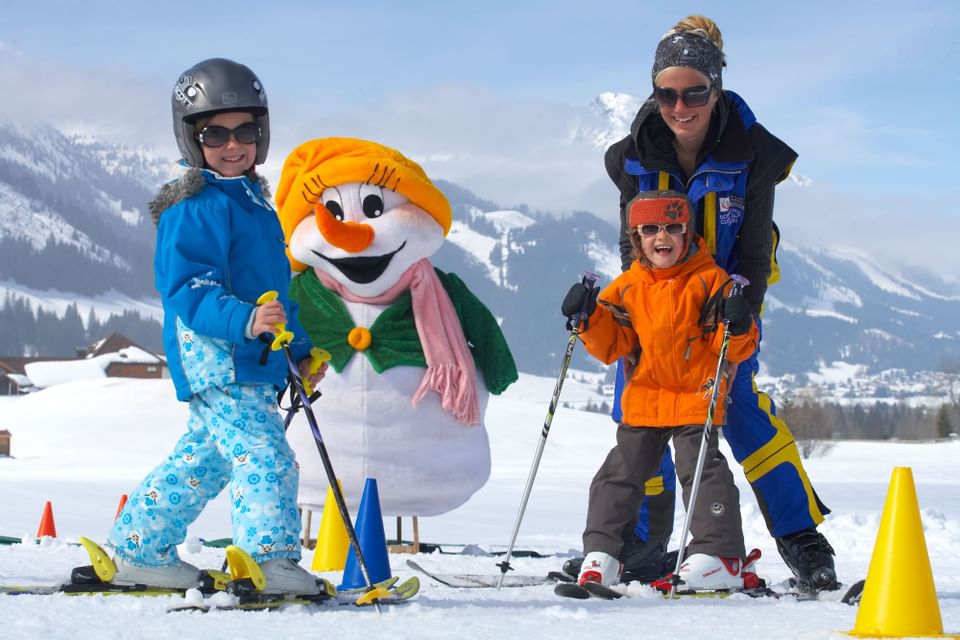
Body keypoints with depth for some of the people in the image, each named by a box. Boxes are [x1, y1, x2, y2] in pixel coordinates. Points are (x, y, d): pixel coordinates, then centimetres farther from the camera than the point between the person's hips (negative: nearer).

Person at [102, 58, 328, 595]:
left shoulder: (254, 201, 18)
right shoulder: (194, 210, -12)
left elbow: (277, 285, 27)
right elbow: (186, 289, -21)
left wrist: (302, 349, 25)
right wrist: (244, 320, -35)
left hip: (252, 360, 10)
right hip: (215, 358, -10)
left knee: (205, 459, 15)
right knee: (265, 457, -17)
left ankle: (139, 549, 24)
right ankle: (269, 558, -19)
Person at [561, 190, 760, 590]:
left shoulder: (709, 280, -4)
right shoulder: (628, 287, 7)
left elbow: (736, 349, -4)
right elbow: (612, 346, 9)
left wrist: (737, 327, -26)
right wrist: (590, 318, -6)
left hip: (696, 398, -5)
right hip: (643, 401, 5)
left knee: (701, 470, -12)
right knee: (621, 473, 5)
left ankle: (722, 557, -9)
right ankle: (601, 555, 11)